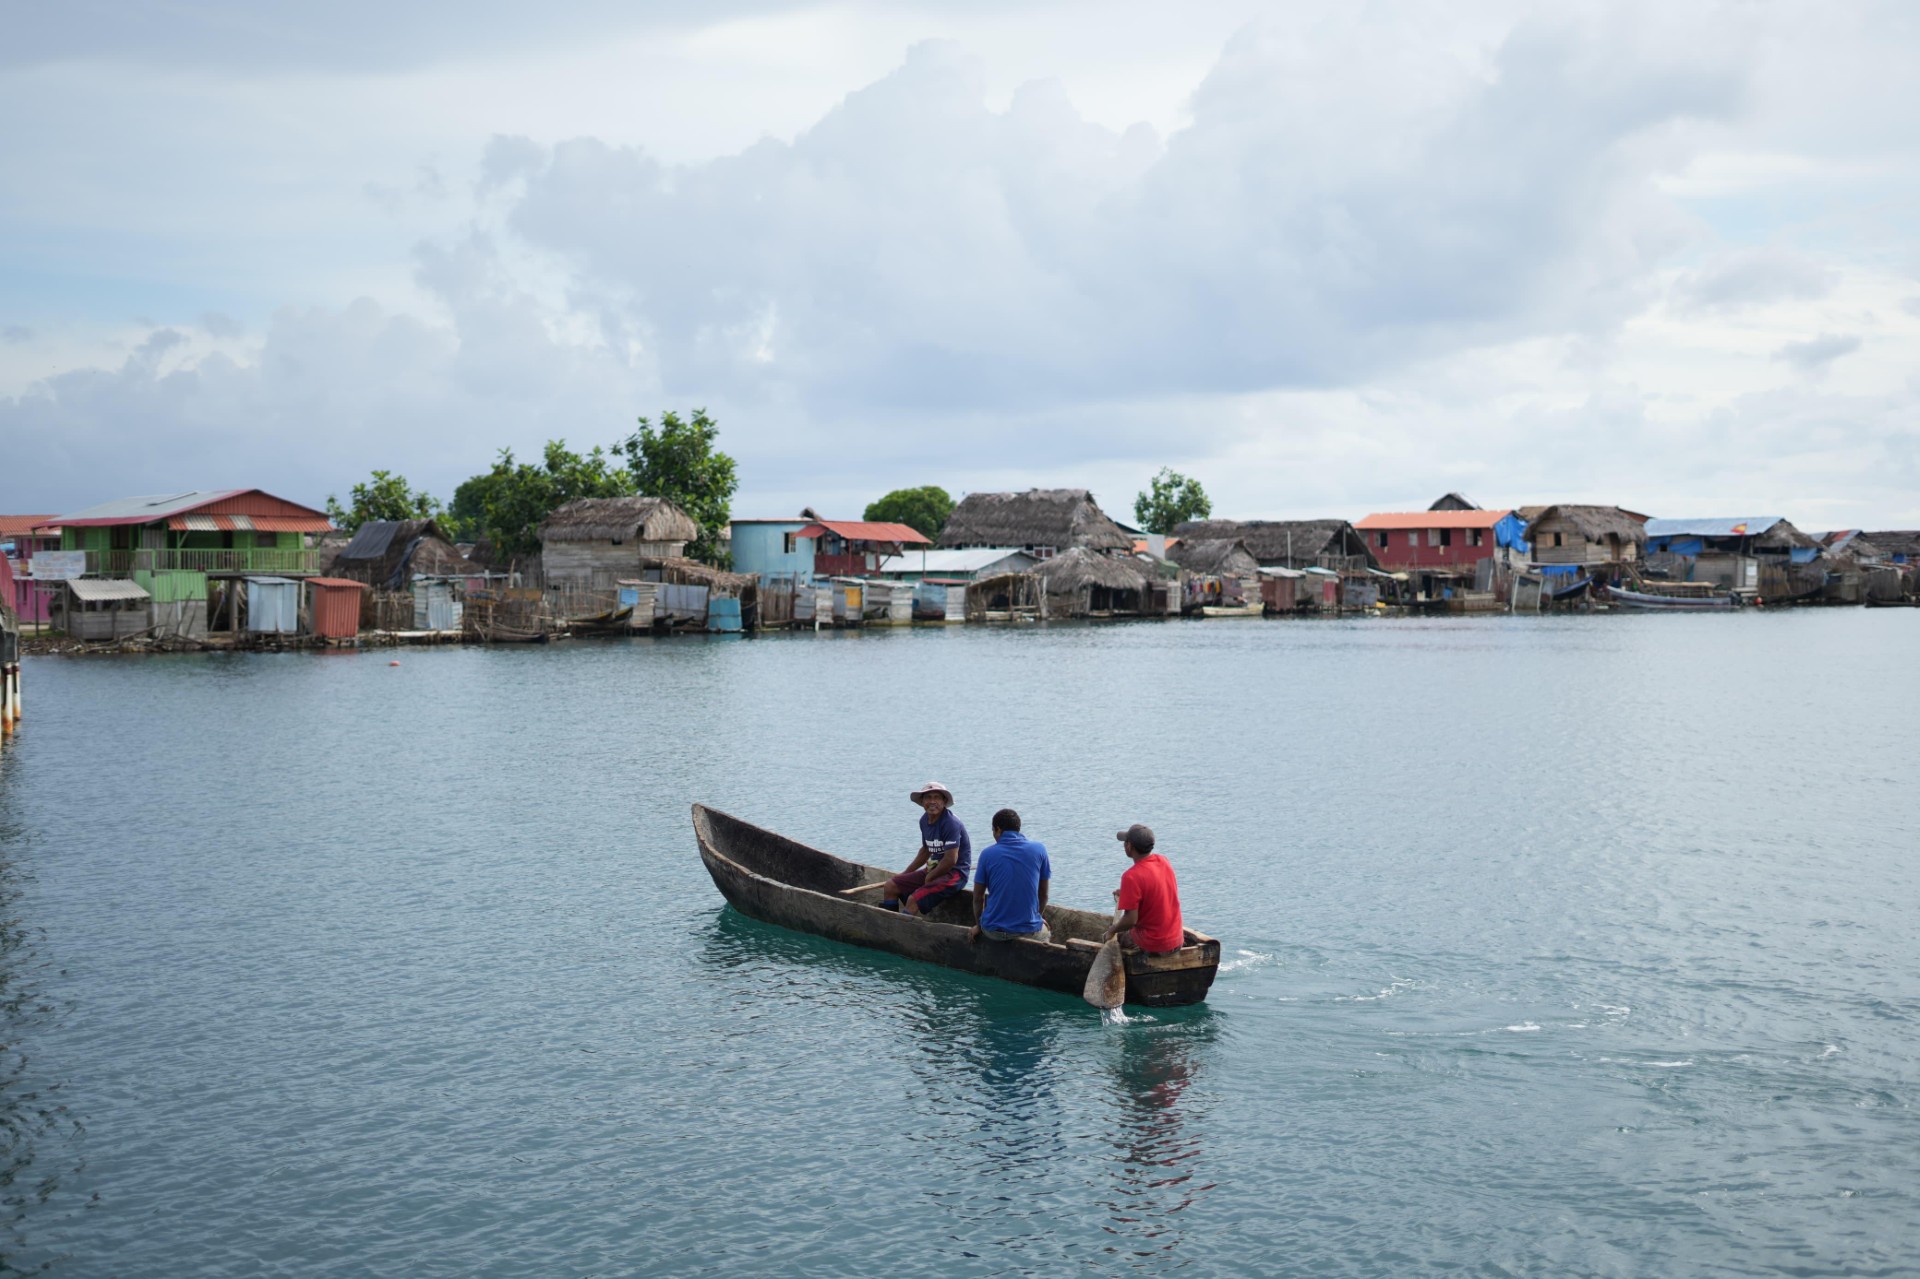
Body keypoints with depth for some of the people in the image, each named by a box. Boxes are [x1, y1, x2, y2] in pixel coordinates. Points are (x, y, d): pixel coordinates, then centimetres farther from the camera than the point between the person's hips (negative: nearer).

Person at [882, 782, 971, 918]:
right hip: (934, 869, 9)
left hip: (955, 873, -9)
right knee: (891, 886, 4)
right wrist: (905, 873, 22)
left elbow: (951, 860, -23)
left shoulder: (951, 823, -20)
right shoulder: (925, 820, 7)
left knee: (913, 899, -27)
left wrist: (929, 877, -10)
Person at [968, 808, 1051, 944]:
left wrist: (979, 925, 17)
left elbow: (978, 897, 2)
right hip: (1029, 931, 0)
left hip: (994, 932, 1)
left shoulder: (987, 853, -4)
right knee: (1047, 932, 32)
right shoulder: (1039, 849, -3)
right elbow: (1043, 893, 5)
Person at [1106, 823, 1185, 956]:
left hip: (1153, 945, -6)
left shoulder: (1132, 876, -23)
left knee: (1109, 938, 16)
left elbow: (1131, 920, -21)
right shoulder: (1163, 861, -1)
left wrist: (1112, 930, -3)